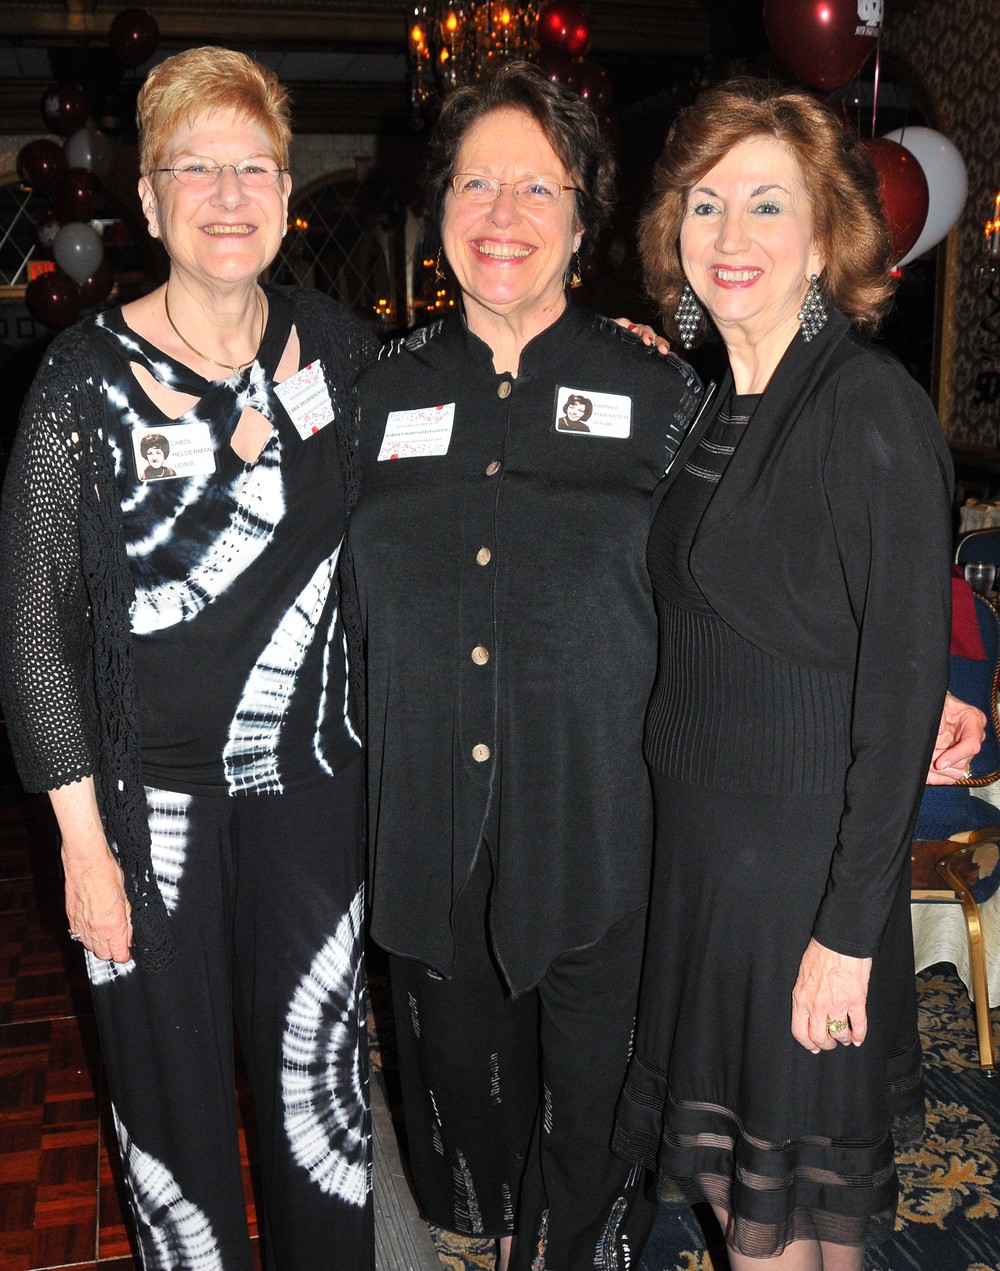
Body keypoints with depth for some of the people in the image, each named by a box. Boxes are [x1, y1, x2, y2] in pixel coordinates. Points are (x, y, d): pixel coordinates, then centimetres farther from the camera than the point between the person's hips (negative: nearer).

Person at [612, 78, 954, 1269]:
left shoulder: (873, 410, -16)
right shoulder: (710, 407, 7)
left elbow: (903, 682, -19)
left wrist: (848, 930, -18)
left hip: (806, 849, -7)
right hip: (696, 836, 7)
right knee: (718, 1154, 21)